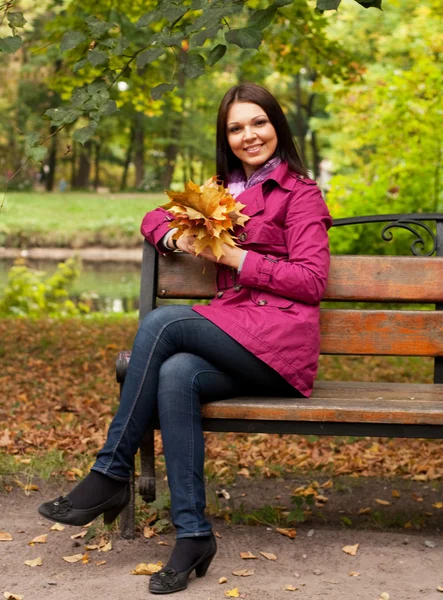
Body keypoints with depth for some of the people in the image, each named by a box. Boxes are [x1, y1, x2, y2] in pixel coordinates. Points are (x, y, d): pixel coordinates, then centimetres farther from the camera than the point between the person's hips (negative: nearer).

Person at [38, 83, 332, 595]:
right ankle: (193, 533, -27)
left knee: (162, 322, -25)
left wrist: (235, 258, -10)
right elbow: (155, 218, 28)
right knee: (175, 376, -29)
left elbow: (311, 281, -5)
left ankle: (111, 475, -19)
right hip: (235, 341, 5)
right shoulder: (223, 193, 24)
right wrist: (178, 237, 4)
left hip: (280, 343, -5)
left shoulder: (300, 192, 4)